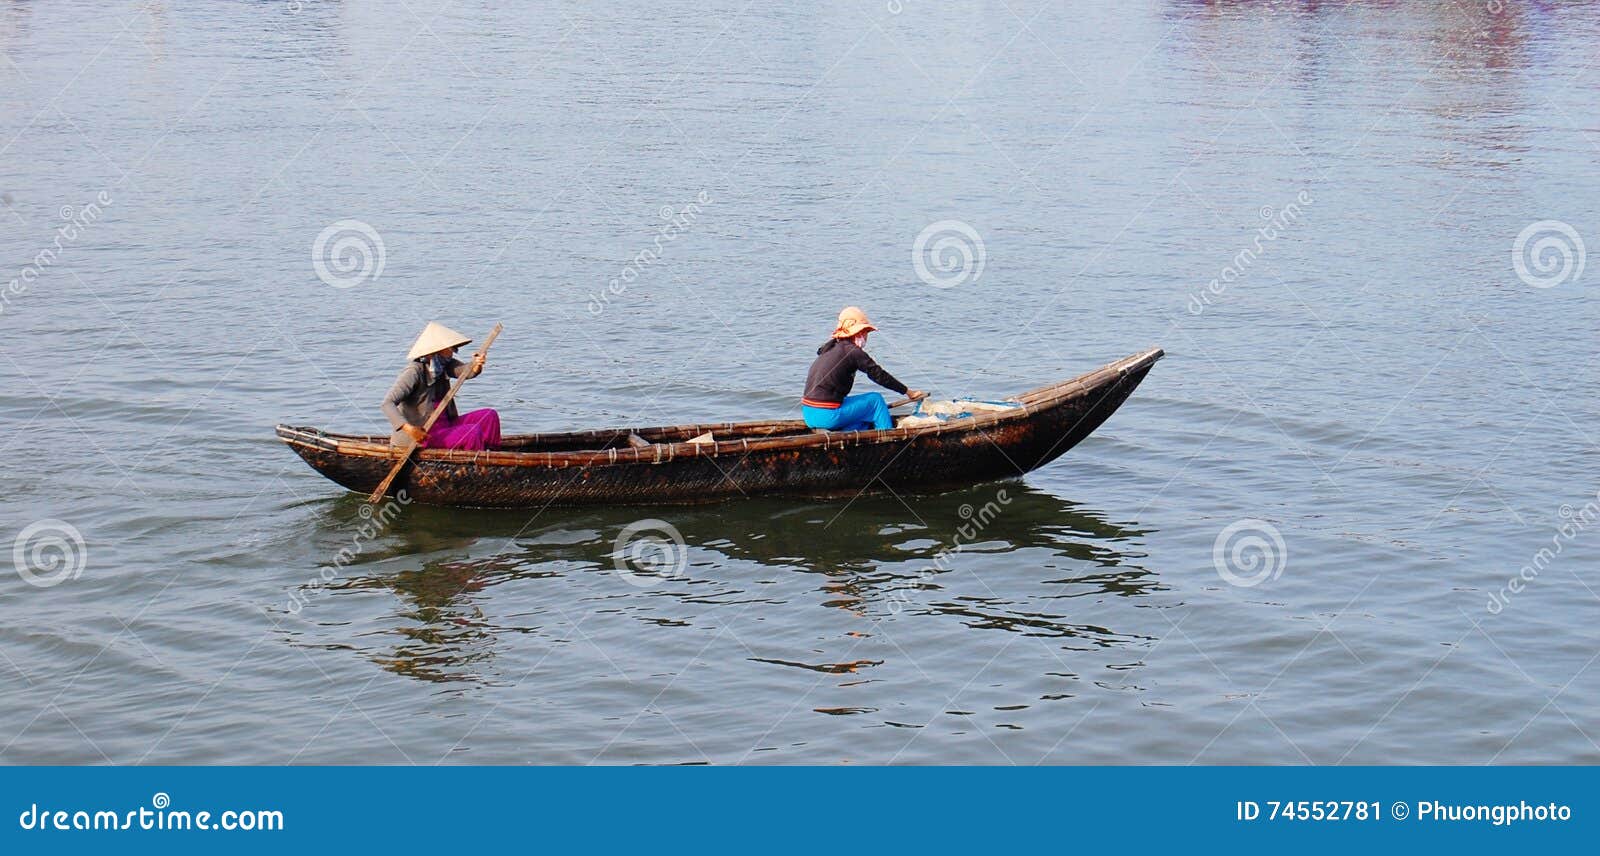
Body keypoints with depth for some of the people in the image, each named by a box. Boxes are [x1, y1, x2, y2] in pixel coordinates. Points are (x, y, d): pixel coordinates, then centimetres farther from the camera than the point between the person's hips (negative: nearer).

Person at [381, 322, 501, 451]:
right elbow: (387, 403, -23)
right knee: (473, 432, -24)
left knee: (489, 416, -3)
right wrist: (408, 428, -36)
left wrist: (475, 366, -34)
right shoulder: (414, 371, -16)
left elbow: (465, 371, -9)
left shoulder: (444, 365, 8)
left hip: (446, 424, 9)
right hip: (424, 434, -9)